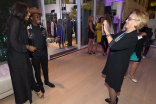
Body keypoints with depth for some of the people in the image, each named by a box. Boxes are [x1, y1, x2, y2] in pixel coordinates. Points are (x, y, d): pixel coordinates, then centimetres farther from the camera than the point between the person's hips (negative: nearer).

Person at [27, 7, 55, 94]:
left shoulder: (43, 29, 4)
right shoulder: (28, 29, -9)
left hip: (44, 52, 4)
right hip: (34, 54, -3)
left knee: (45, 68, 18)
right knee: (37, 70, 13)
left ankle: (47, 81, 41)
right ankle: (40, 85, 33)